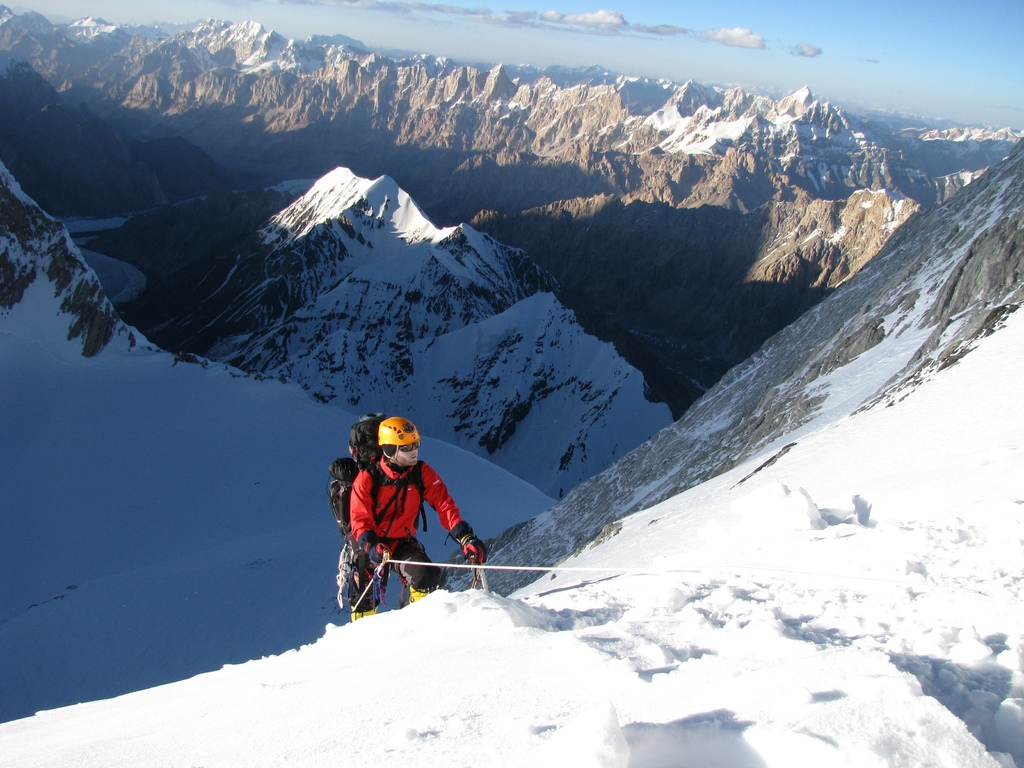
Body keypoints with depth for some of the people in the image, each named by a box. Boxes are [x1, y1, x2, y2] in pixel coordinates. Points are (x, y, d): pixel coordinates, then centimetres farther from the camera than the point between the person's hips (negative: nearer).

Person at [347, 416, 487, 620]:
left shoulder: (423, 473, -9)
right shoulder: (367, 479, -16)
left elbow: (445, 506, -14)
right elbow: (360, 520, -17)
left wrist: (466, 538, -28)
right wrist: (371, 547, -38)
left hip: (404, 542, 2)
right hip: (372, 544, -1)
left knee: (427, 576, -24)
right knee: (364, 598, -6)